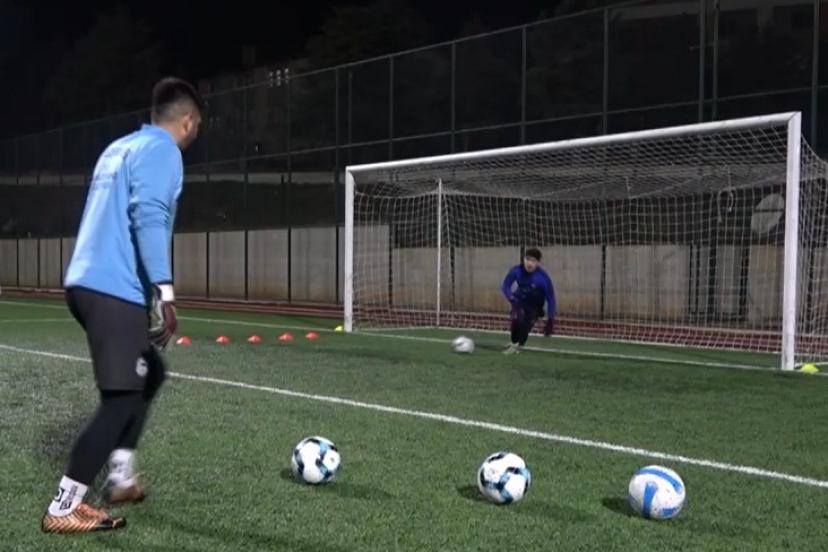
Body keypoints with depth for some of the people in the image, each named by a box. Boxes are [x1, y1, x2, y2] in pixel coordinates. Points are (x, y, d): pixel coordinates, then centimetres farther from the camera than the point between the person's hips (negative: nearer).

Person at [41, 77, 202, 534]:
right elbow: (148, 216, -20)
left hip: (88, 283, 10)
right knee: (121, 397, -6)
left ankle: (120, 478, 23)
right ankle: (63, 508, -3)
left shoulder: (120, 147, 22)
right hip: (115, 290, -10)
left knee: (147, 374, 21)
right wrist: (164, 291, -25)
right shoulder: (160, 150, -6)